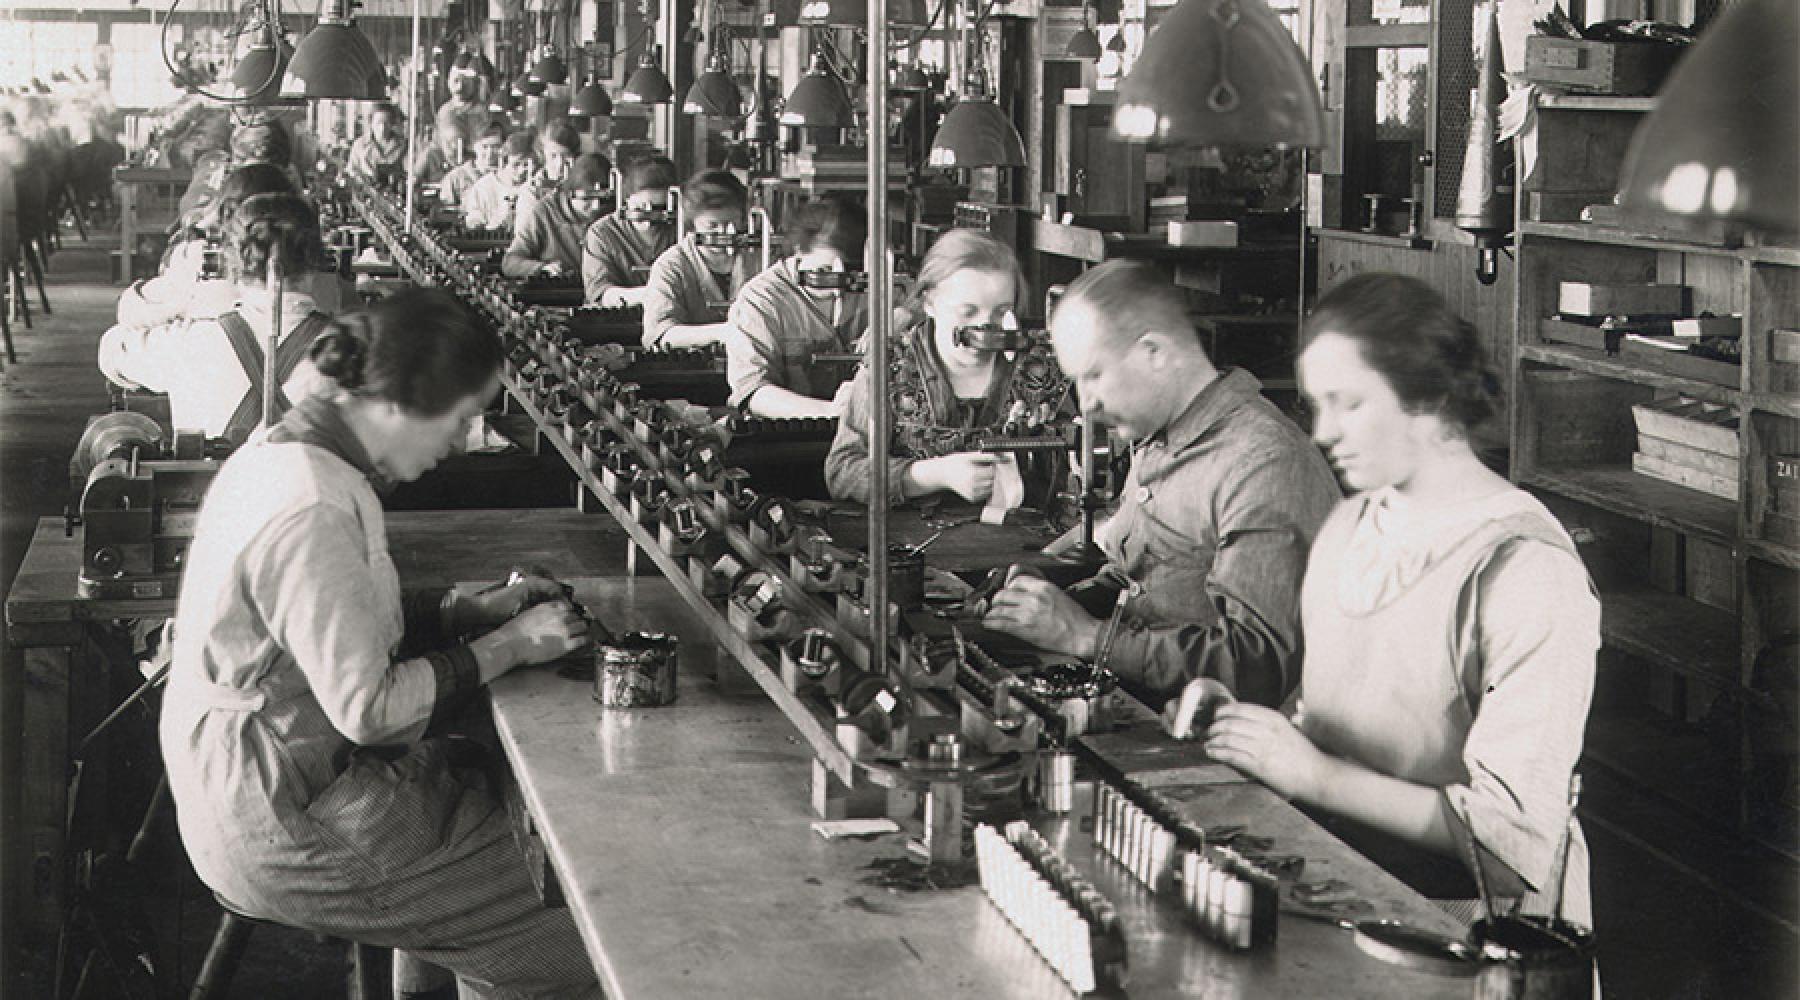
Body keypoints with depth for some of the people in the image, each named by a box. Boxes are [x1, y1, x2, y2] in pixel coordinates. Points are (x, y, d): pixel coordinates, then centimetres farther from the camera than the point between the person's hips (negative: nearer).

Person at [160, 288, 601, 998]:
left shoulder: (282, 453, 5)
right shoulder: (314, 512, -27)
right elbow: (368, 710, -23)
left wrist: (474, 608, 7)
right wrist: (507, 647, -13)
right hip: (284, 842, -10)